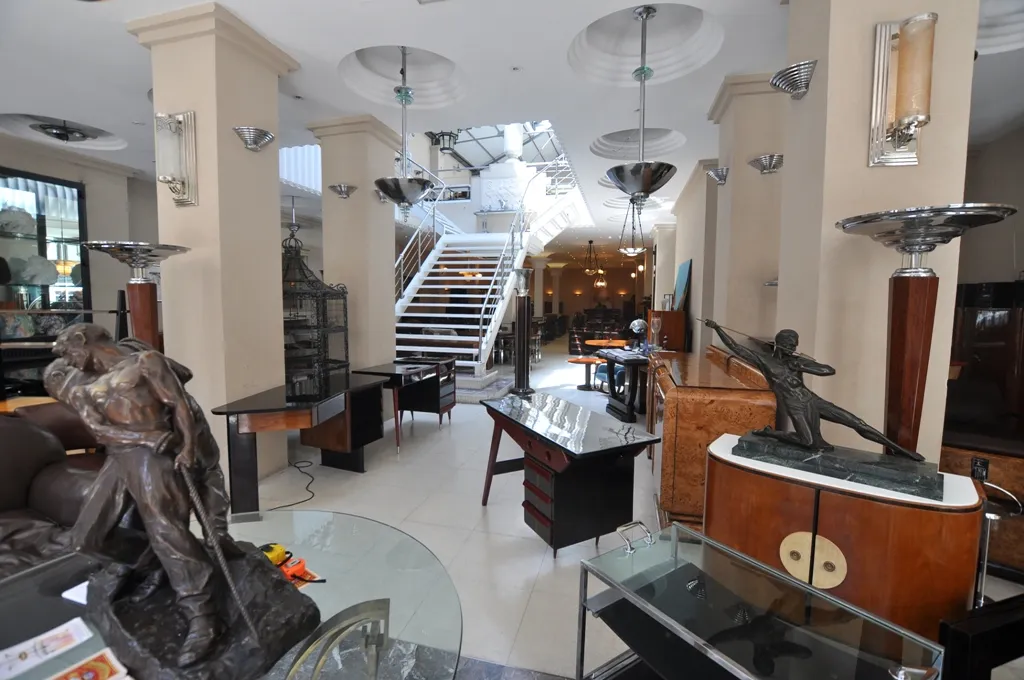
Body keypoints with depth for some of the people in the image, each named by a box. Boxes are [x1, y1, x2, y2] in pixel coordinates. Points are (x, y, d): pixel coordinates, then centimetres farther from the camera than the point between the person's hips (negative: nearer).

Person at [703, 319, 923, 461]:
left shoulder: (796, 360, 7)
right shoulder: (763, 360, -4)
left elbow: (829, 370, 5)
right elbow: (735, 347, -8)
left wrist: (801, 366, -11)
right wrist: (717, 328, -10)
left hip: (812, 400, 5)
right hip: (795, 408, -5)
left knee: (855, 422, 3)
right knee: (810, 442, -22)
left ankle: (896, 448, 17)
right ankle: (770, 433, -1)